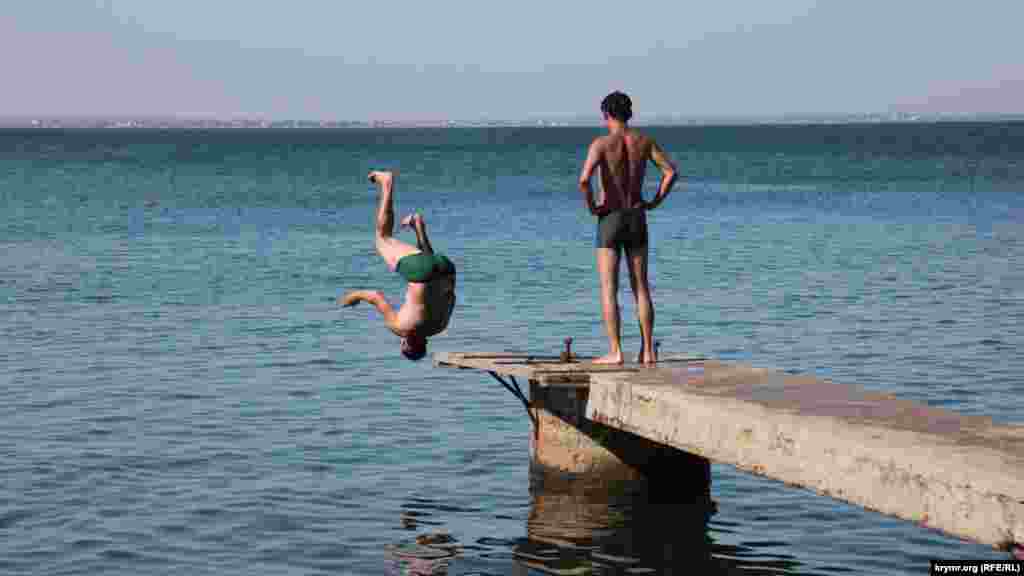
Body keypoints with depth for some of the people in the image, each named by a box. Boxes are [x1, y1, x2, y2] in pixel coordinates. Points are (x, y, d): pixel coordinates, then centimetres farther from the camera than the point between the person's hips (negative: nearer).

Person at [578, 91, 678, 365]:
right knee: (641, 288, 9)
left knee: (609, 289, 0)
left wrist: (591, 206, -9)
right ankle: (648, 350, 7)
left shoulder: (601, 143, -11)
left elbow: (584, 179, -25)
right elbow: (670, 171, -3)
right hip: (637, 218, 4)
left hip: (610, 219, -4)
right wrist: (655, 201, 3)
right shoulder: (643, 141, 3)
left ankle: (615, 352, -5)